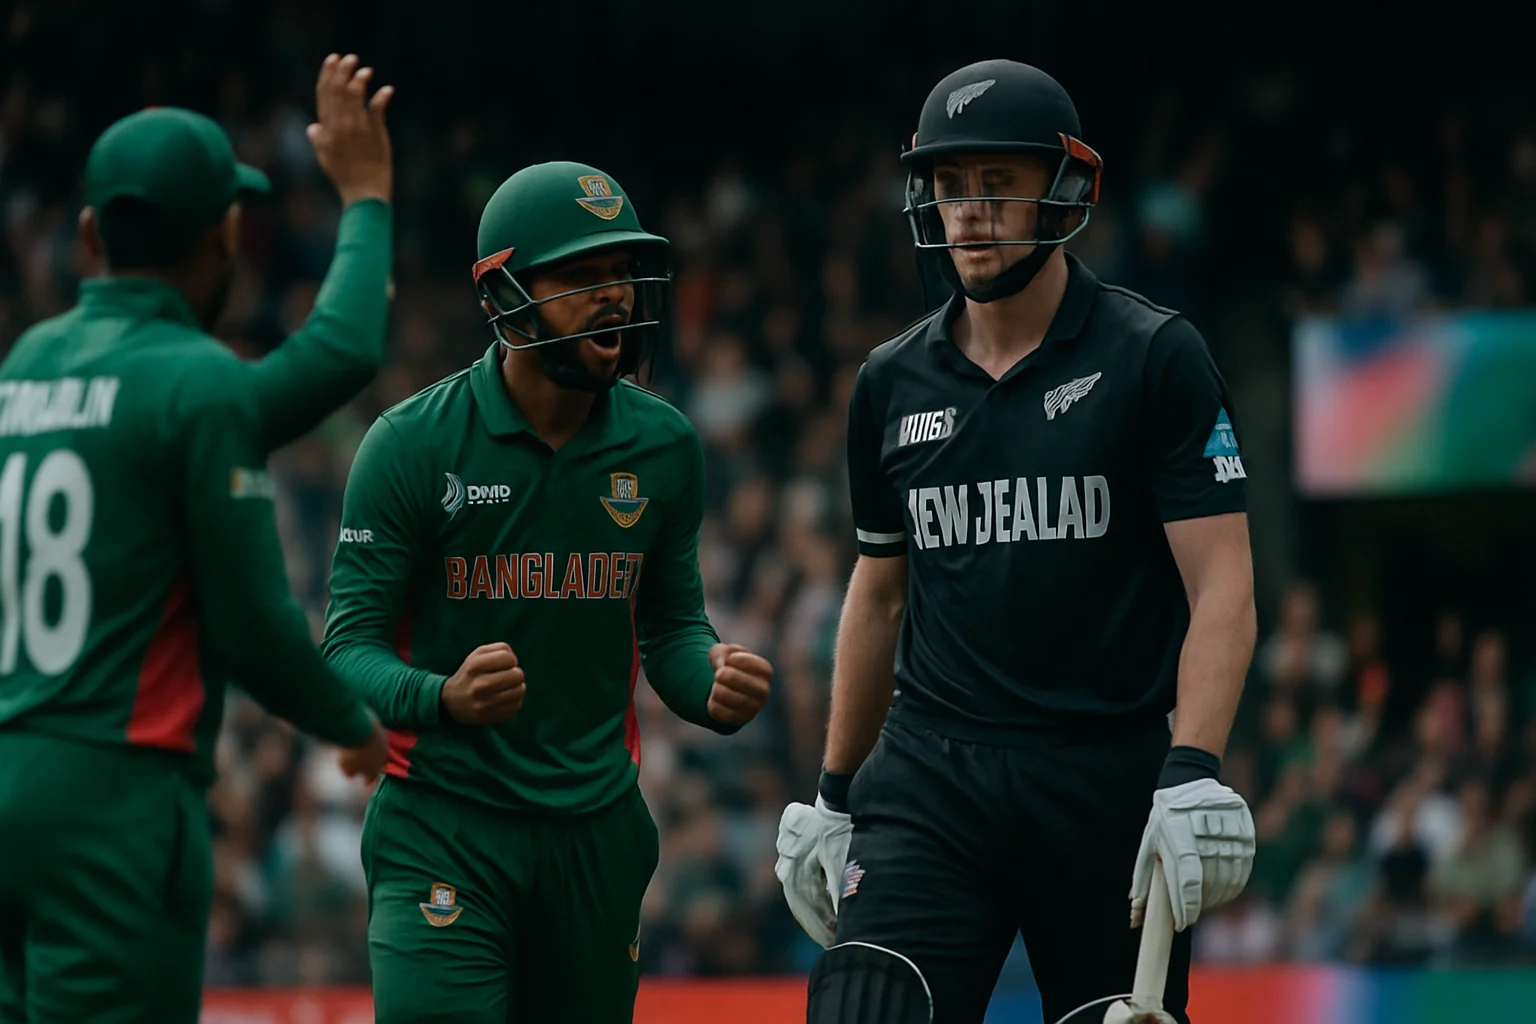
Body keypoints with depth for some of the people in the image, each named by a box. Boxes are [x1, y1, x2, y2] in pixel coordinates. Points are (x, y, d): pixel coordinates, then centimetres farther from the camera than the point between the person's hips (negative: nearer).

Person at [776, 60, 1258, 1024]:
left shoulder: (1155, 357, -2)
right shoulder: (893, 382, 12)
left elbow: (1221, 589, -7)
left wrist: (1194, 774, -20)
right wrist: (834, 796, 21)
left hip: (1109, 780, -3)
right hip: (929, 780, 3)